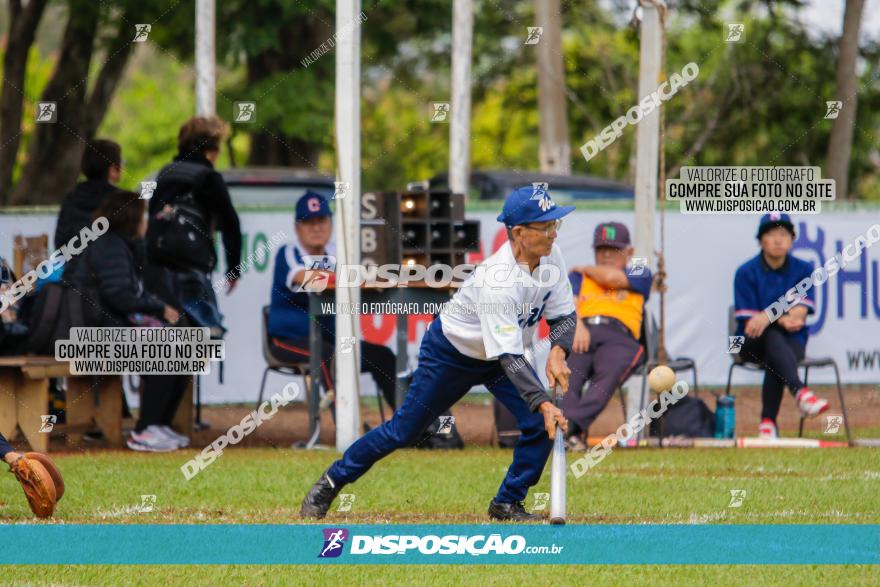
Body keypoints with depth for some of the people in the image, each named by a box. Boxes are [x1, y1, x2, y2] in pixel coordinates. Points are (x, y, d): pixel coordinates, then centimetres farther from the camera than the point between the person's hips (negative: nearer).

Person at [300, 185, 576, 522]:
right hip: (450, 352, -6)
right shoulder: (498, 280, -38)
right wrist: (543, 404, -49)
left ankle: (508, 504, 5)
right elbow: (509, 357, -40)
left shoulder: (551, 256, -16)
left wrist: (558, 352, -28)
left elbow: (563, 315, -6)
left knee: (542, 424, -12)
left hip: (499, 356, 6)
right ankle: (333, 481, 22)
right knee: (404, 431, 2)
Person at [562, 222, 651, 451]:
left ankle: (572, 426, -55)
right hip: (580, 334, 2)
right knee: (569, 374, -32)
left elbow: (612, 277, 7)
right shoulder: (579, 277, 32)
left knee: (608, 374, -35)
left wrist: (585, 269, 27)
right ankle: (569, 430, -51)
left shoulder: (640, 273, 26)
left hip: (619, 336, -2)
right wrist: (576, 325, -11)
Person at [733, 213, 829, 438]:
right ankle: (800, 392, -57)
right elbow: (749, 321, -7)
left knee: (774, 360, -34)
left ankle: (768, 423, -31)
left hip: (793, 341, 1)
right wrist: (783, 320, -25)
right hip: (753, 344, -1)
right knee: (772, 335, -37)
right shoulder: (746, 273, -2)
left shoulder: (803, 270, 3)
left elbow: (799, 314, -9)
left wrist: (768, 316, -29)